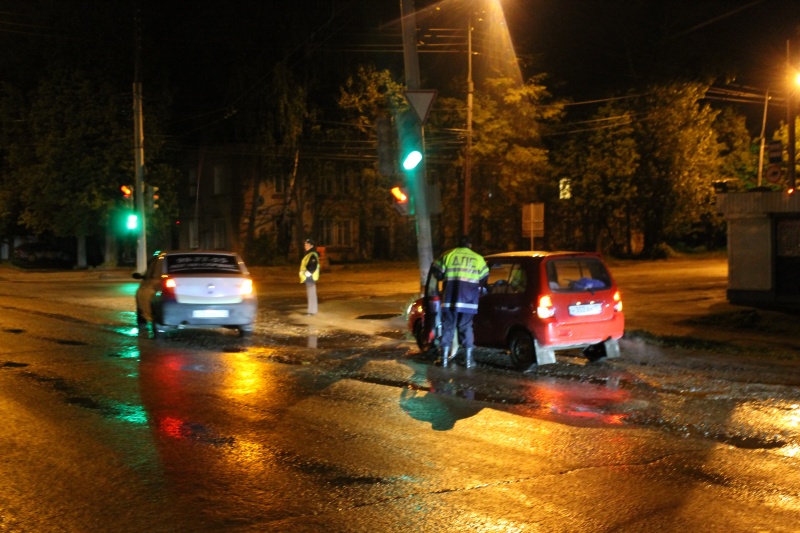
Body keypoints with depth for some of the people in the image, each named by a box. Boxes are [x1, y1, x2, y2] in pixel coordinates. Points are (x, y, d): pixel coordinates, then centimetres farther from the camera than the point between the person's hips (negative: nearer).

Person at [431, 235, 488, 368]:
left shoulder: (448, 255, 7)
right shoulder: (478, 258, 11)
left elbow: (437, 273, 8)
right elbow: (483, 280, 14)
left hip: (450, 298, 0)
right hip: (468, 299, 1)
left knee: (448, 326, 6)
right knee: (466, 327, 7)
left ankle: (445, 358, 7)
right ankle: (469, 359, 6)